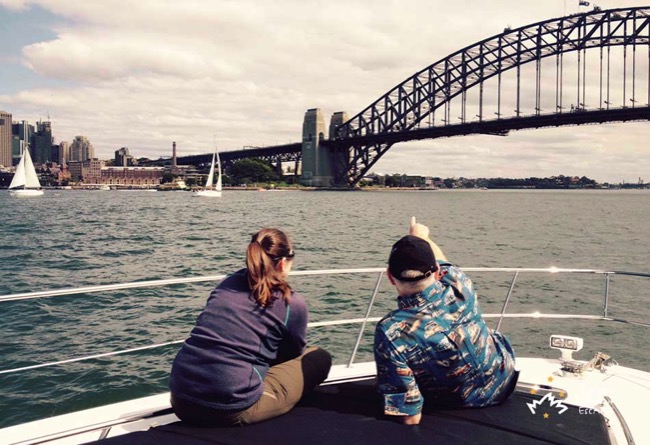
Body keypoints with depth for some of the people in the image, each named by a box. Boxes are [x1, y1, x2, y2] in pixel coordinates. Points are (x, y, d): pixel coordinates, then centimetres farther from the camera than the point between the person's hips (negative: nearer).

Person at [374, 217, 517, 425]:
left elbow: (409, 417, -31)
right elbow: (442, 262, 0)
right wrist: (422, 237, 20)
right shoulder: (458, 285, -27)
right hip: (505, 379, 3)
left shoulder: (390, 332, -38)